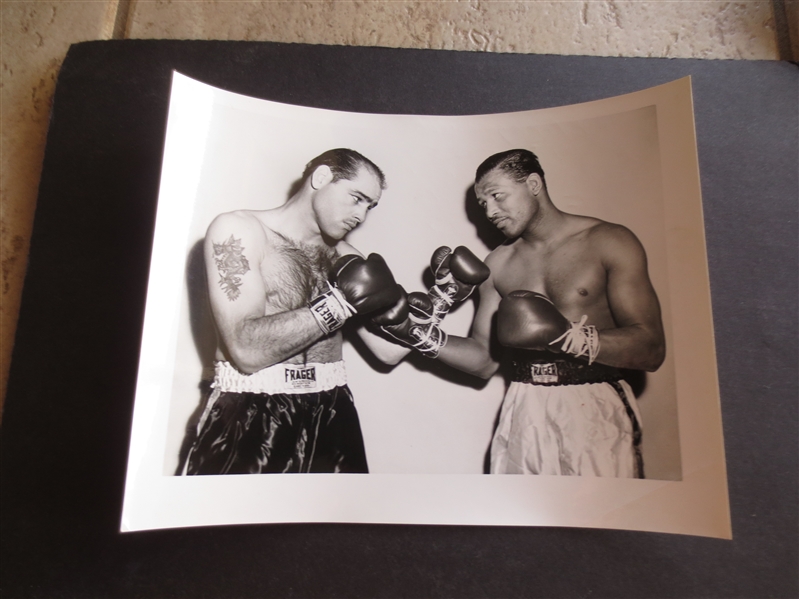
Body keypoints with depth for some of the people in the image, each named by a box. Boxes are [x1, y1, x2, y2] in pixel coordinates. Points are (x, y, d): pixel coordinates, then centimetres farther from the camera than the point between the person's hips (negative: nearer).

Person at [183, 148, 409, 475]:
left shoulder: (346, 258, 8)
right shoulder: (238, 230, -6)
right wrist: (341, 301, -20)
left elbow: (390, 351, 7)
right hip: (248, 419, -4)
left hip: (330, 420, 5)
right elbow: (248, 350, -19)